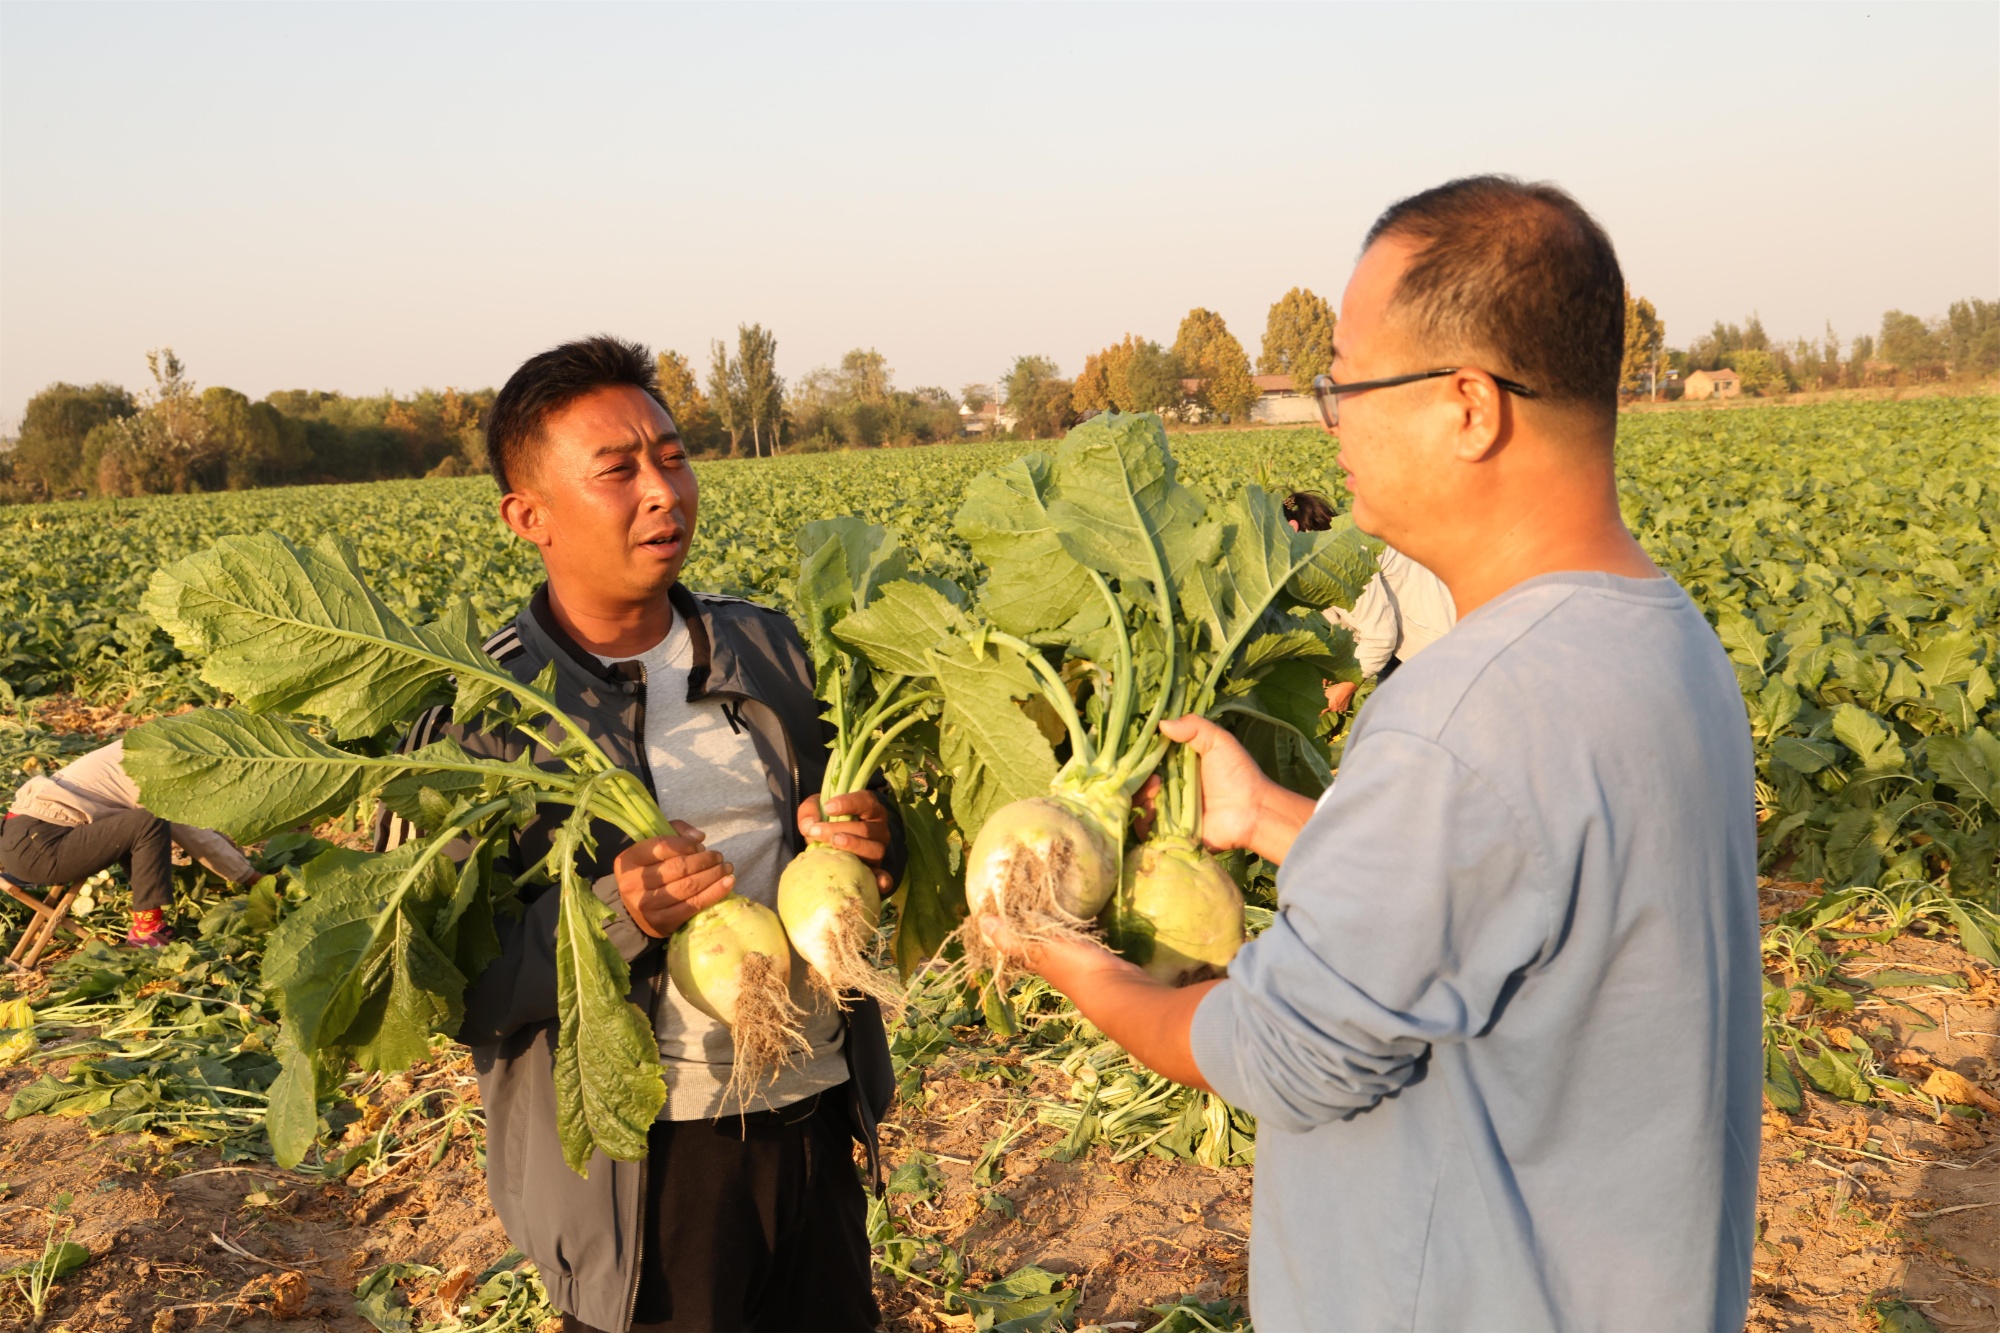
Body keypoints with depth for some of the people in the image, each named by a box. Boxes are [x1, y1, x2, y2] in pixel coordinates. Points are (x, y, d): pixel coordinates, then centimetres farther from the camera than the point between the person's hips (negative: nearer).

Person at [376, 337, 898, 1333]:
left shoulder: (771, 648, 3)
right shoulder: (475, 717, -11)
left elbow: (848, 822, 14)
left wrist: (871, 844, -9)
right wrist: (612, 920, -28)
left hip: (820, 1115, 5)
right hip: (643, 1164, -5)